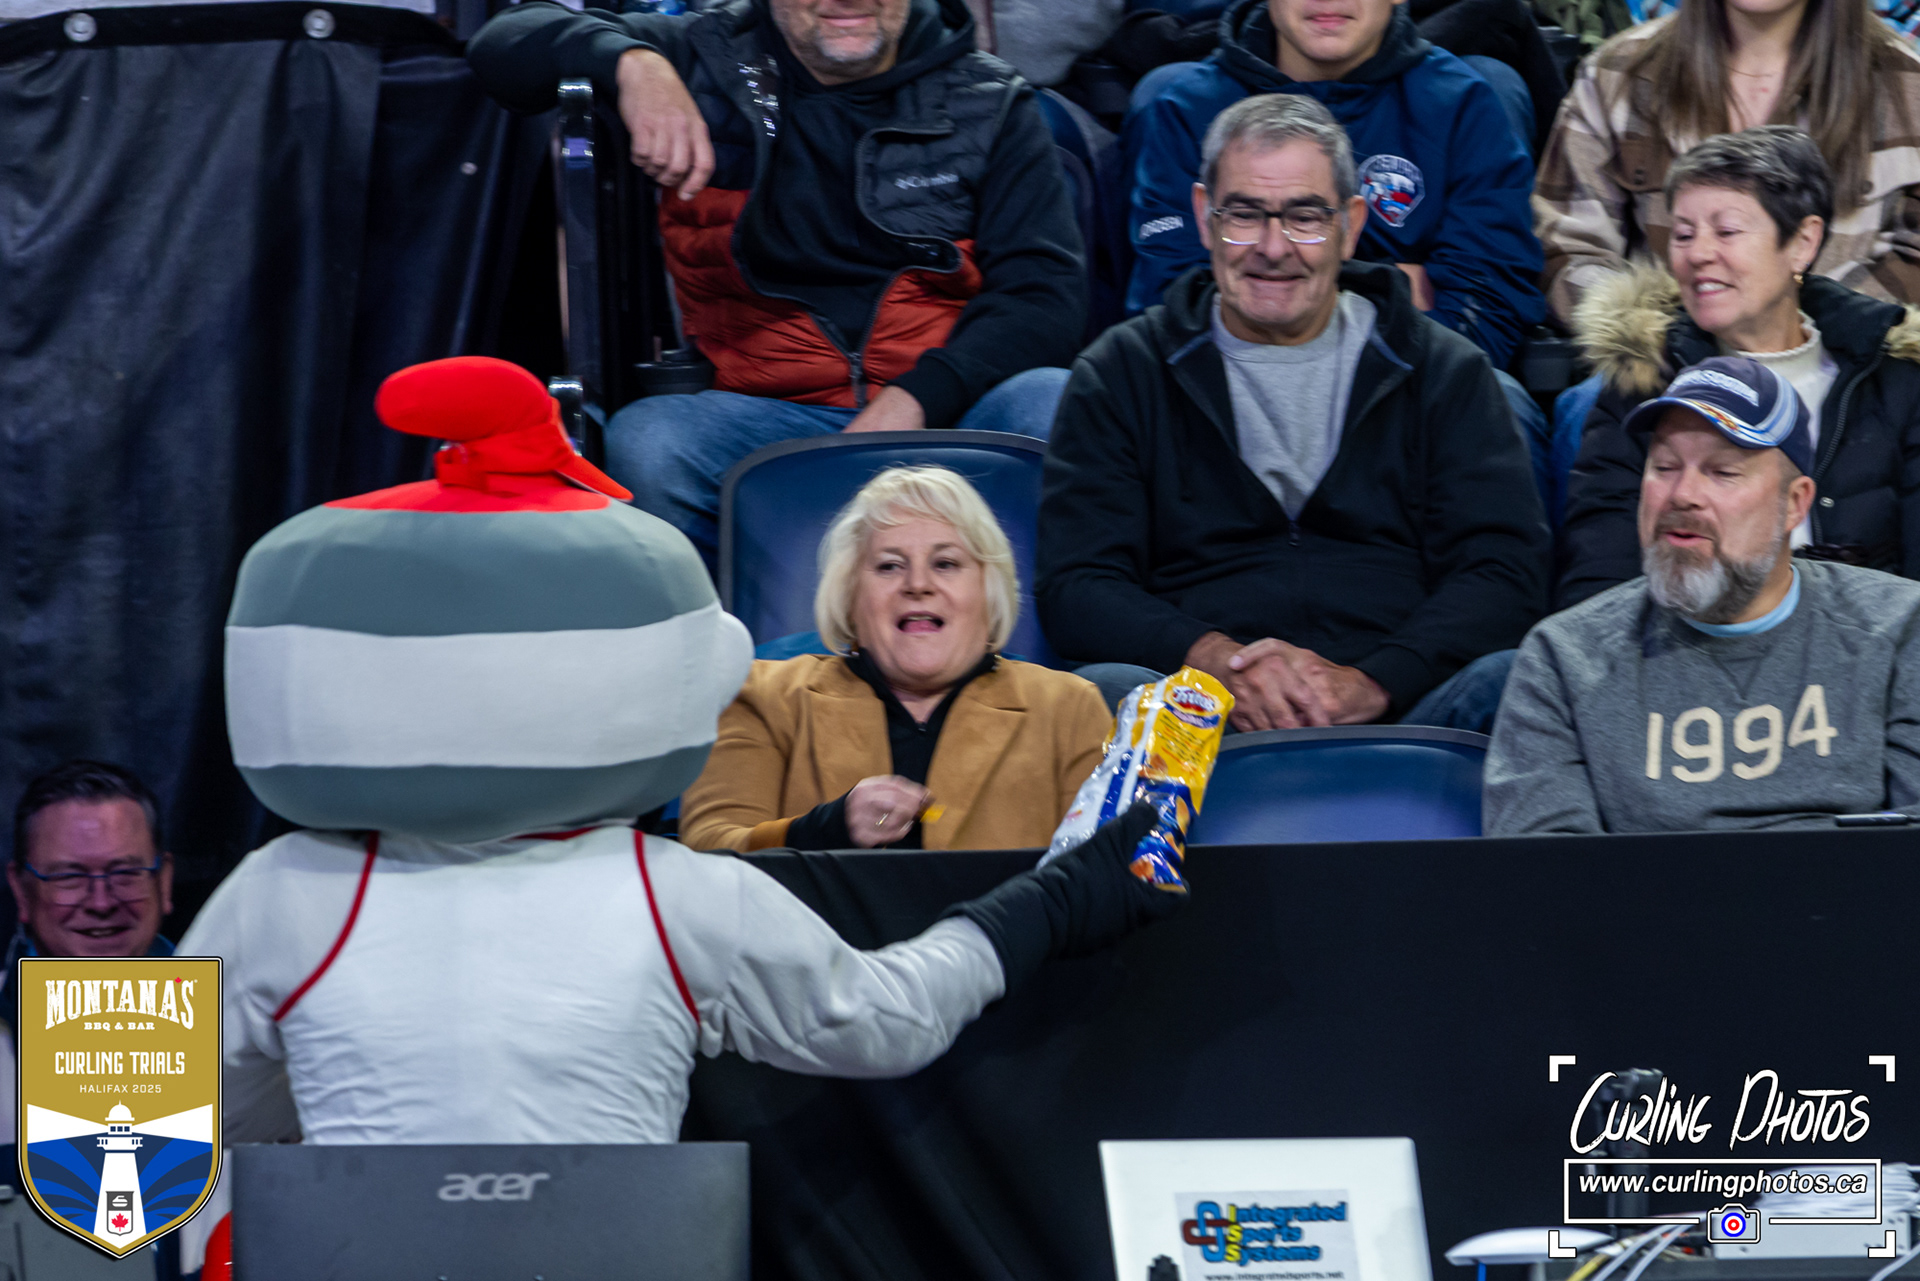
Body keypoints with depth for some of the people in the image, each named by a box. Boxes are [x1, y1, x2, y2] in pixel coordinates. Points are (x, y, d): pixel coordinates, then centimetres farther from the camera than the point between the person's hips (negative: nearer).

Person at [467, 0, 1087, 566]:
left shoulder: (988, 101, 11)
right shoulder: (708, 62, 12)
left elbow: (1047, 292, 1)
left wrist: (914, 400, -17)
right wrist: (630, 61, -13)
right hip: (768, 413, 0)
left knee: (1056, 407, -33)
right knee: (643, 443, -31)